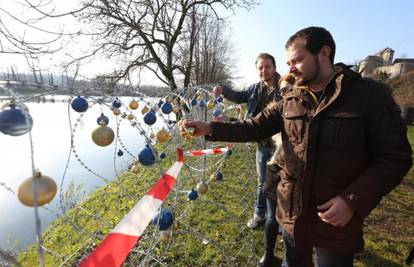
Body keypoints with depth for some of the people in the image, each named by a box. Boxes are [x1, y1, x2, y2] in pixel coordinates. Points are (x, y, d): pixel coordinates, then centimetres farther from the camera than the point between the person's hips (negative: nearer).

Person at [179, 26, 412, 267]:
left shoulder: (371, 95, -12)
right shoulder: (289, 101, 0)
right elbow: (255, 127, -1)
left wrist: (353, 201, -21)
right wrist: (210, 128, -13)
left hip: (336, 218, -4)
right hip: (291, 210, 4)